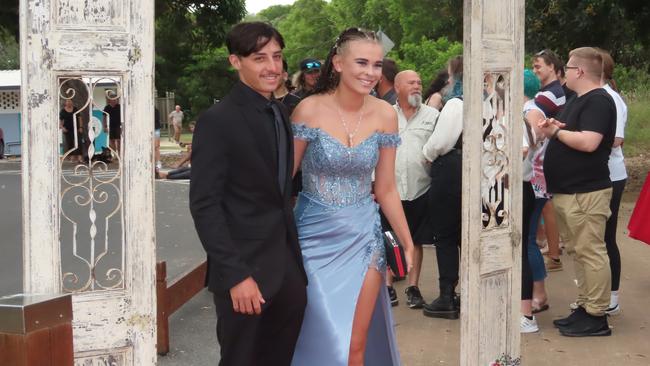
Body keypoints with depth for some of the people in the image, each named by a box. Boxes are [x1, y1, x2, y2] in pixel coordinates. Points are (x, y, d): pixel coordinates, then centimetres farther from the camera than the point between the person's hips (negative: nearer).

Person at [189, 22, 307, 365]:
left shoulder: (280, 113, 10)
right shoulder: (218, 121, -14)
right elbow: (204, 206, -17)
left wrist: (294, 257, 10)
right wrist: (236, 275, -20)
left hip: (286, 264, 7)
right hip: (245, 268, -7)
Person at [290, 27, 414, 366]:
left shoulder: (384, 114, -2)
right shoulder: (309, 110, -12)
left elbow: (386, 190, 5)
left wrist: (408, 244, 5)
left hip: (363, 236, 3)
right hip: (315, 236, -3)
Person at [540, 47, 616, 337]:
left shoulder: (598, 101, -14)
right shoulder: (579, 100, 18)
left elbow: (588, 142, -26)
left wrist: (557, 131, -12)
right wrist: (553, 128, -2)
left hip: (586, 192, -10)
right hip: (567, 191, 11)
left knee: (591, 252, -6)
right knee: (578, 251, 14)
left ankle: (597, 317, -2)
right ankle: (585, 307, 22)